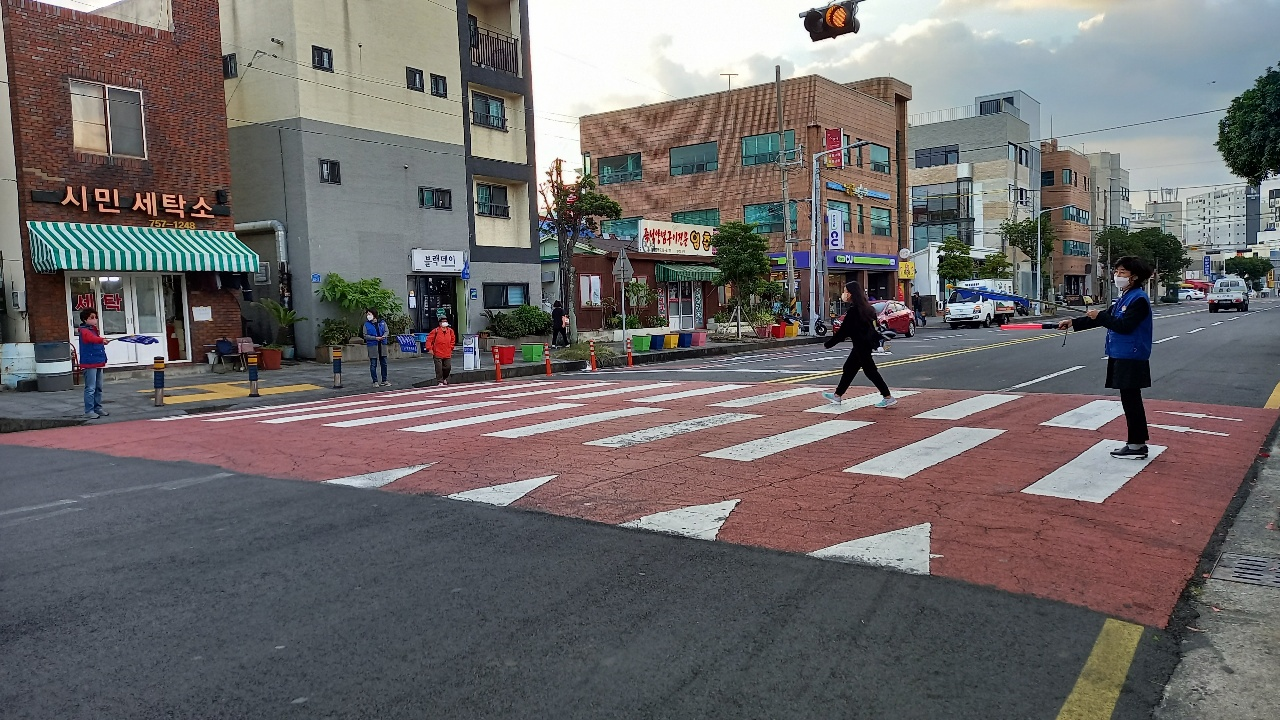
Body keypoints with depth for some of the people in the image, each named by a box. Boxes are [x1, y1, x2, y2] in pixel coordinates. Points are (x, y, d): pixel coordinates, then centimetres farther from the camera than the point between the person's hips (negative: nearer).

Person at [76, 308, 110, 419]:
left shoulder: (94, 330, 17)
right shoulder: (84, 331, -11)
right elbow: (92, 338, -33)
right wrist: (102, 340, -53)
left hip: (98, 363, 9)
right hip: (89, 364, -9)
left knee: (99, 387, 13)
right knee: (90, 388, -8)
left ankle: (98, 408, 21)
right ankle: (89, 411, -5)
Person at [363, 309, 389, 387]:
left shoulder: (382, 322, 7)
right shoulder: (366, 324, 1)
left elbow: (386, 331, 9)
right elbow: (365, 336, -4)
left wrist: (384, 336, -14)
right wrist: (375, 338, -15)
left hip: (382, 345, 3)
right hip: (372, 346, -3)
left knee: (384, 363, 7)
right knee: (373, 365, -1)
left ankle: (384, 381, 17)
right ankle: (375, 381, 6)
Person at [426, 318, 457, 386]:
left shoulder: (450, 331, 6)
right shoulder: (435, 331, -7)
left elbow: (453, 340, 21)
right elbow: (429, 339, -4)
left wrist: (451, 348, 14)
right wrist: (430, 348, -9)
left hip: (447, 354, 4)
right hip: (437, 354, -4)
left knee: (448, 367, 7)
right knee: (439, 369, -4)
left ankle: (445, 378, 33)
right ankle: (440, 381, 5)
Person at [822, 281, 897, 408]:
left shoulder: (854, 310, -19)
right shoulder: (863, 307, 9)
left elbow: (843, 330, -18)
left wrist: (828, 343, -11)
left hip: (862, 344, -10)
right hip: (865, 343, 10)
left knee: (870, 370, -4)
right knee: (849, 368, 15)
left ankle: (888, 398, -1)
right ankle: (837, 395, 23)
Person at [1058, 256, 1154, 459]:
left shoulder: (1139, 299, -14)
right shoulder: (1123, 298, 16)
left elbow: (1125, 326, -23)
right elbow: (1105, 318, 17)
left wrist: (1100, 316, -15)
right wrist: (1073, 323, 11)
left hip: (1131, 359, -9)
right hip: (1121, 357, 9)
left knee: (1131, 401, -5)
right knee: (1129, 401, 12)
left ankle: (1137, 446, 1)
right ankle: (1136, 443, 19)